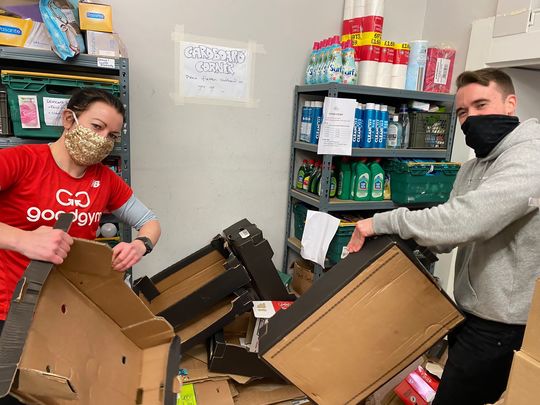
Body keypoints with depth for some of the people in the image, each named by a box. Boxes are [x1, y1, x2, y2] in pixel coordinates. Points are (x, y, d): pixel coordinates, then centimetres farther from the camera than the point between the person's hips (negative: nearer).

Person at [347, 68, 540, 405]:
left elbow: (468, 218, -35)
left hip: (502, 324, -9)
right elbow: (448, 232, 8)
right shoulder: (474, 167, 10)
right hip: (473, 311, 9)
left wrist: (383, 223, -29)